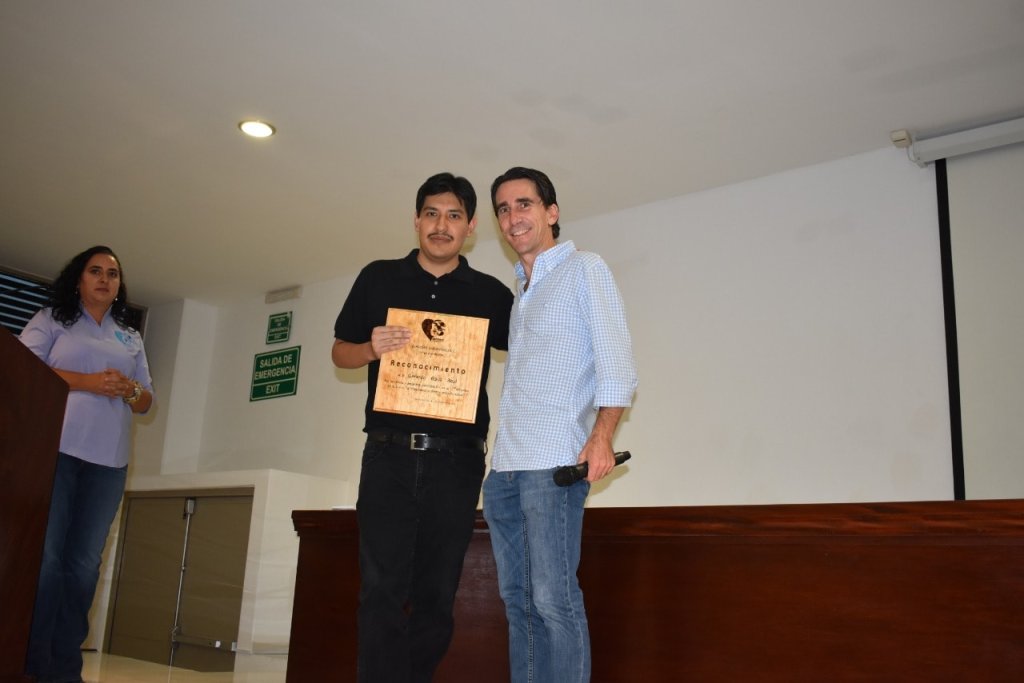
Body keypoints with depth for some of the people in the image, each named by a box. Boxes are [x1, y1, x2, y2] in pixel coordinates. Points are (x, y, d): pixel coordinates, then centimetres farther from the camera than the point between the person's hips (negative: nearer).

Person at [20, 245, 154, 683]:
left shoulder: (131, 338, 22)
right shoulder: (52, 319, 12)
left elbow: (146, 401, 19)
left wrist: (130, 390, -4)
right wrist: (87, 382, -15)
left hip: (108, 459, 4)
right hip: (54, 447, -3)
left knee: (84, 563, 0)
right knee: (43, 554, -8)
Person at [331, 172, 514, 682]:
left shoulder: (490, 294, 9)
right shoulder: (379, 279, 10)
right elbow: (340, 352, 14)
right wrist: (372, 349, -7)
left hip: (456, 461, 1)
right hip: (388, 454, 0)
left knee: (437, 595, 6)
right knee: (383, 589, -4)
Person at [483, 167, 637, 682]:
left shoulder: (585, 269, 3)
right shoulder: (518, 291, 23)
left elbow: (615, 360, -7)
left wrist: (601, 435, -21)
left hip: (553, 464, -7)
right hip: (503, 467, 7)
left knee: (552, 600, -9)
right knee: (517, 600, 8)